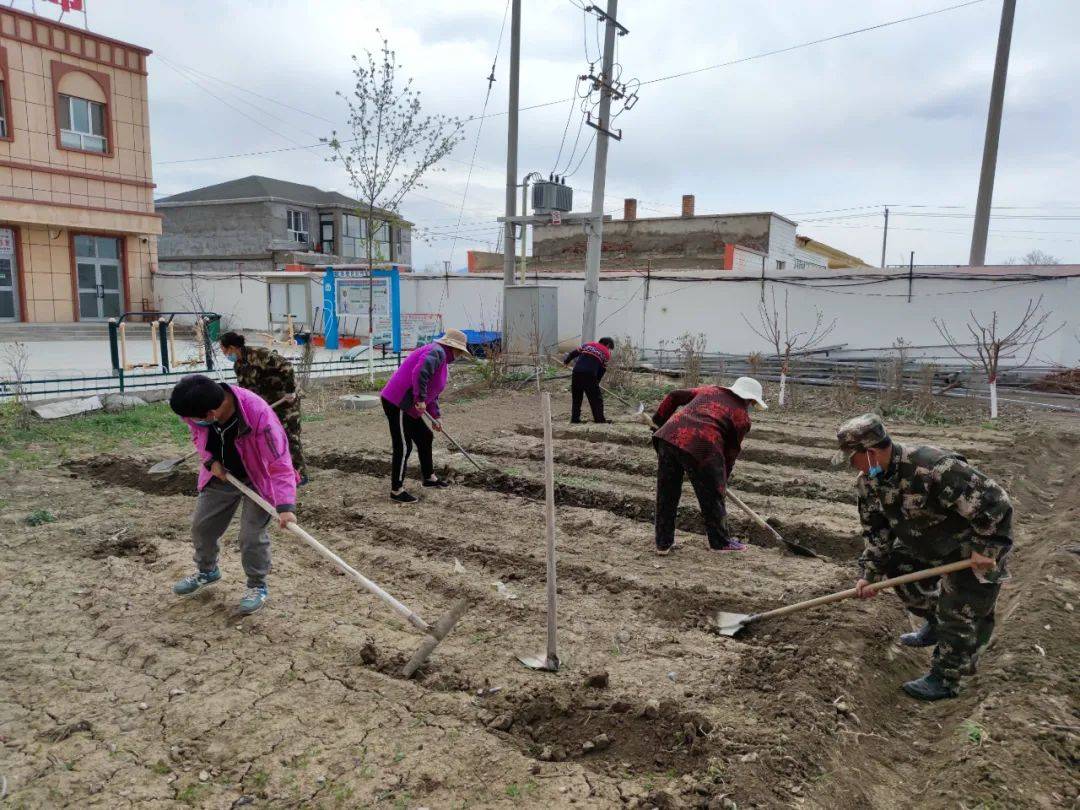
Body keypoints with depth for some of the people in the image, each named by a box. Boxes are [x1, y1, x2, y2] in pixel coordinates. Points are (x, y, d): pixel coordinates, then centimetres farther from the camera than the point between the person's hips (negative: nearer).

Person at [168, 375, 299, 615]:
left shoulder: (259, 414, -40)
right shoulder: (197, 408, -24)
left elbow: (279, 463, -38)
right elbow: (197, 435, 2)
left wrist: (285, 506, -47)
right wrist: (210, 461, -14)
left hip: (257, 479, -5)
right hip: (221, 475, 6)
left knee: (252, 534, -10)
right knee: (202, 525, 15)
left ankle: (258, 586, 15)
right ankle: (206, 571, 43)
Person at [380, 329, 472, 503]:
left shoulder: (443, 358, 19)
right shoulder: (437, 352, -15)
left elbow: (432, 391, 25)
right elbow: (419, 373, -32)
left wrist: (435, 416, 23)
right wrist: (420, 400, -25)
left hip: (408, 406, 11)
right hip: (397, 403, -11)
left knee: (425, 438, 20)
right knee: (403, 447, -5)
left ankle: (429, 477, 37)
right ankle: (397, 490, 4)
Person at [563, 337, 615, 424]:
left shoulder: (588, 345, 22)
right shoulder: (606, 353, 11)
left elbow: (574, 353, 21)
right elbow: (602, 370, 9)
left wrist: (566, 361, 35)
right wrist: (596, 382, 18)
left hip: (576, 372, 4)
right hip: (590, 374, -4)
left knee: (576, 397, 16)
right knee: (596, 398, 8)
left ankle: (575, 419, 18)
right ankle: (599, 419, 7)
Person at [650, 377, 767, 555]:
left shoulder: (709, 390, 26)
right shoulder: (742, 417, 13)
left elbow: (674, 396, 21)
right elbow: (731, 453, 14)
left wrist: (659, 421, 28)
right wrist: (722, 480, 26)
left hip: (669, 435, 5)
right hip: (700, 447, -5)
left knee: (666, 495, 16)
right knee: (712, 498, 14)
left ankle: (663, 543, 24)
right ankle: (720, 542, 30)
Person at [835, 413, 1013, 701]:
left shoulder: (934, 467, -40)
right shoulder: (868, 481, -12)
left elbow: (994, 501, -34)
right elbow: (876, 530, 0)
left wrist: (986, 549, -26)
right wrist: (869, 573, -4)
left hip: (973, 548, -8)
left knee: (958, 612, -3)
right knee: (896, 567, 13)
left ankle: (945, 680, 14)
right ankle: (935, 626, 36)